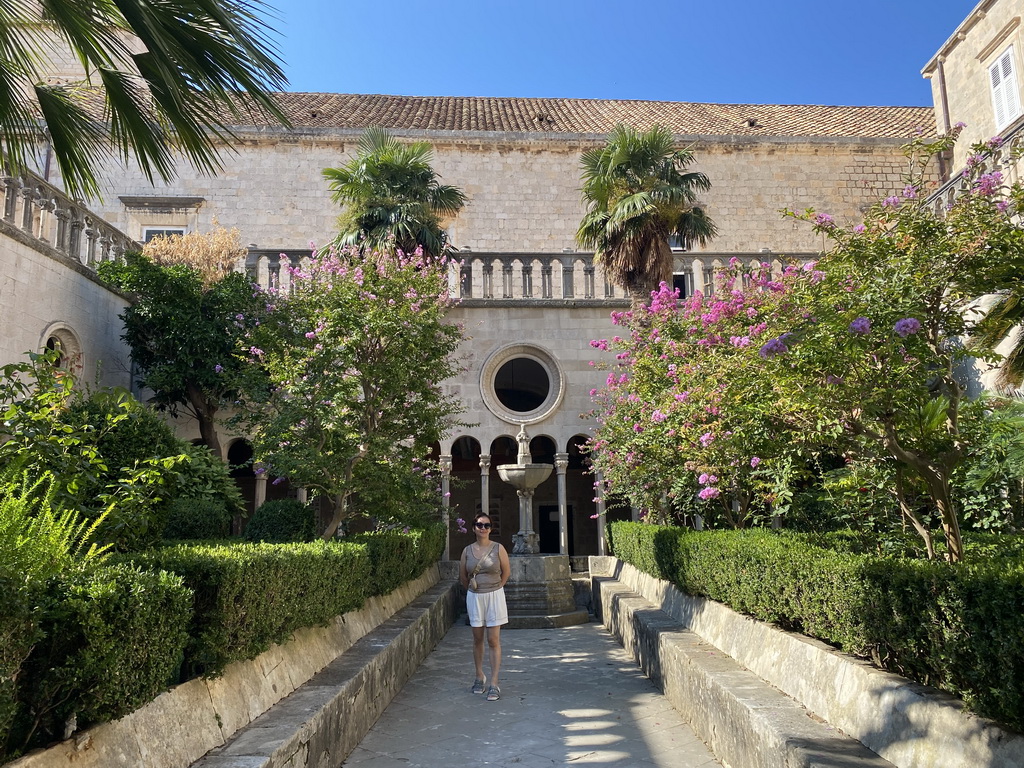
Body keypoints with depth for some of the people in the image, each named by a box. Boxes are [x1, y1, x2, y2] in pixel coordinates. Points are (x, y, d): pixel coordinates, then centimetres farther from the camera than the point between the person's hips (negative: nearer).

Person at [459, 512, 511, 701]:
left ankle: (494, 684, 0)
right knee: (477, 639, 12)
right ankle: (479, 677, 27)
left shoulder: (498, 549, -7)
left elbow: (506, 572, 4)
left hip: (494, 596, -2)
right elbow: (462, 576, 11)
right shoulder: (467, 551, -1)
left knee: (493, 641, -3)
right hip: (474, 598, 2)